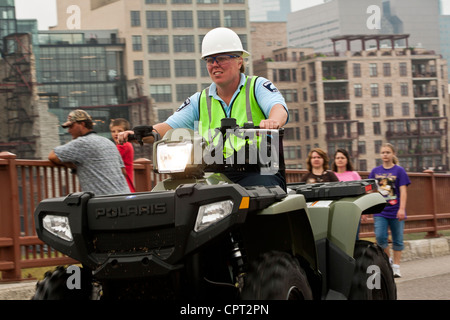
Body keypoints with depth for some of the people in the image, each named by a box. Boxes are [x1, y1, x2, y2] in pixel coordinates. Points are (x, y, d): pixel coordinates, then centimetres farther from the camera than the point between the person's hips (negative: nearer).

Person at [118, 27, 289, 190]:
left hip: (260, 172, -3)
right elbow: (169, 127, 9)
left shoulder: (257, 86, 8)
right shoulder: (200, 101, 19)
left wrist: (272, 121, -38)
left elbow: (278, 107, -12)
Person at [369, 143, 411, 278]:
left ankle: (396, 267, 14)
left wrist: (402, 209, -14)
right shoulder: (375, 171, 8)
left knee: (397, 240, 4)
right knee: (380, 237, -12)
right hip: (380, 211, 2)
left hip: (395, 212, -2)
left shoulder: (399, 171, 0)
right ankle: (388, 260, 10)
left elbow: (403, 191, -5)